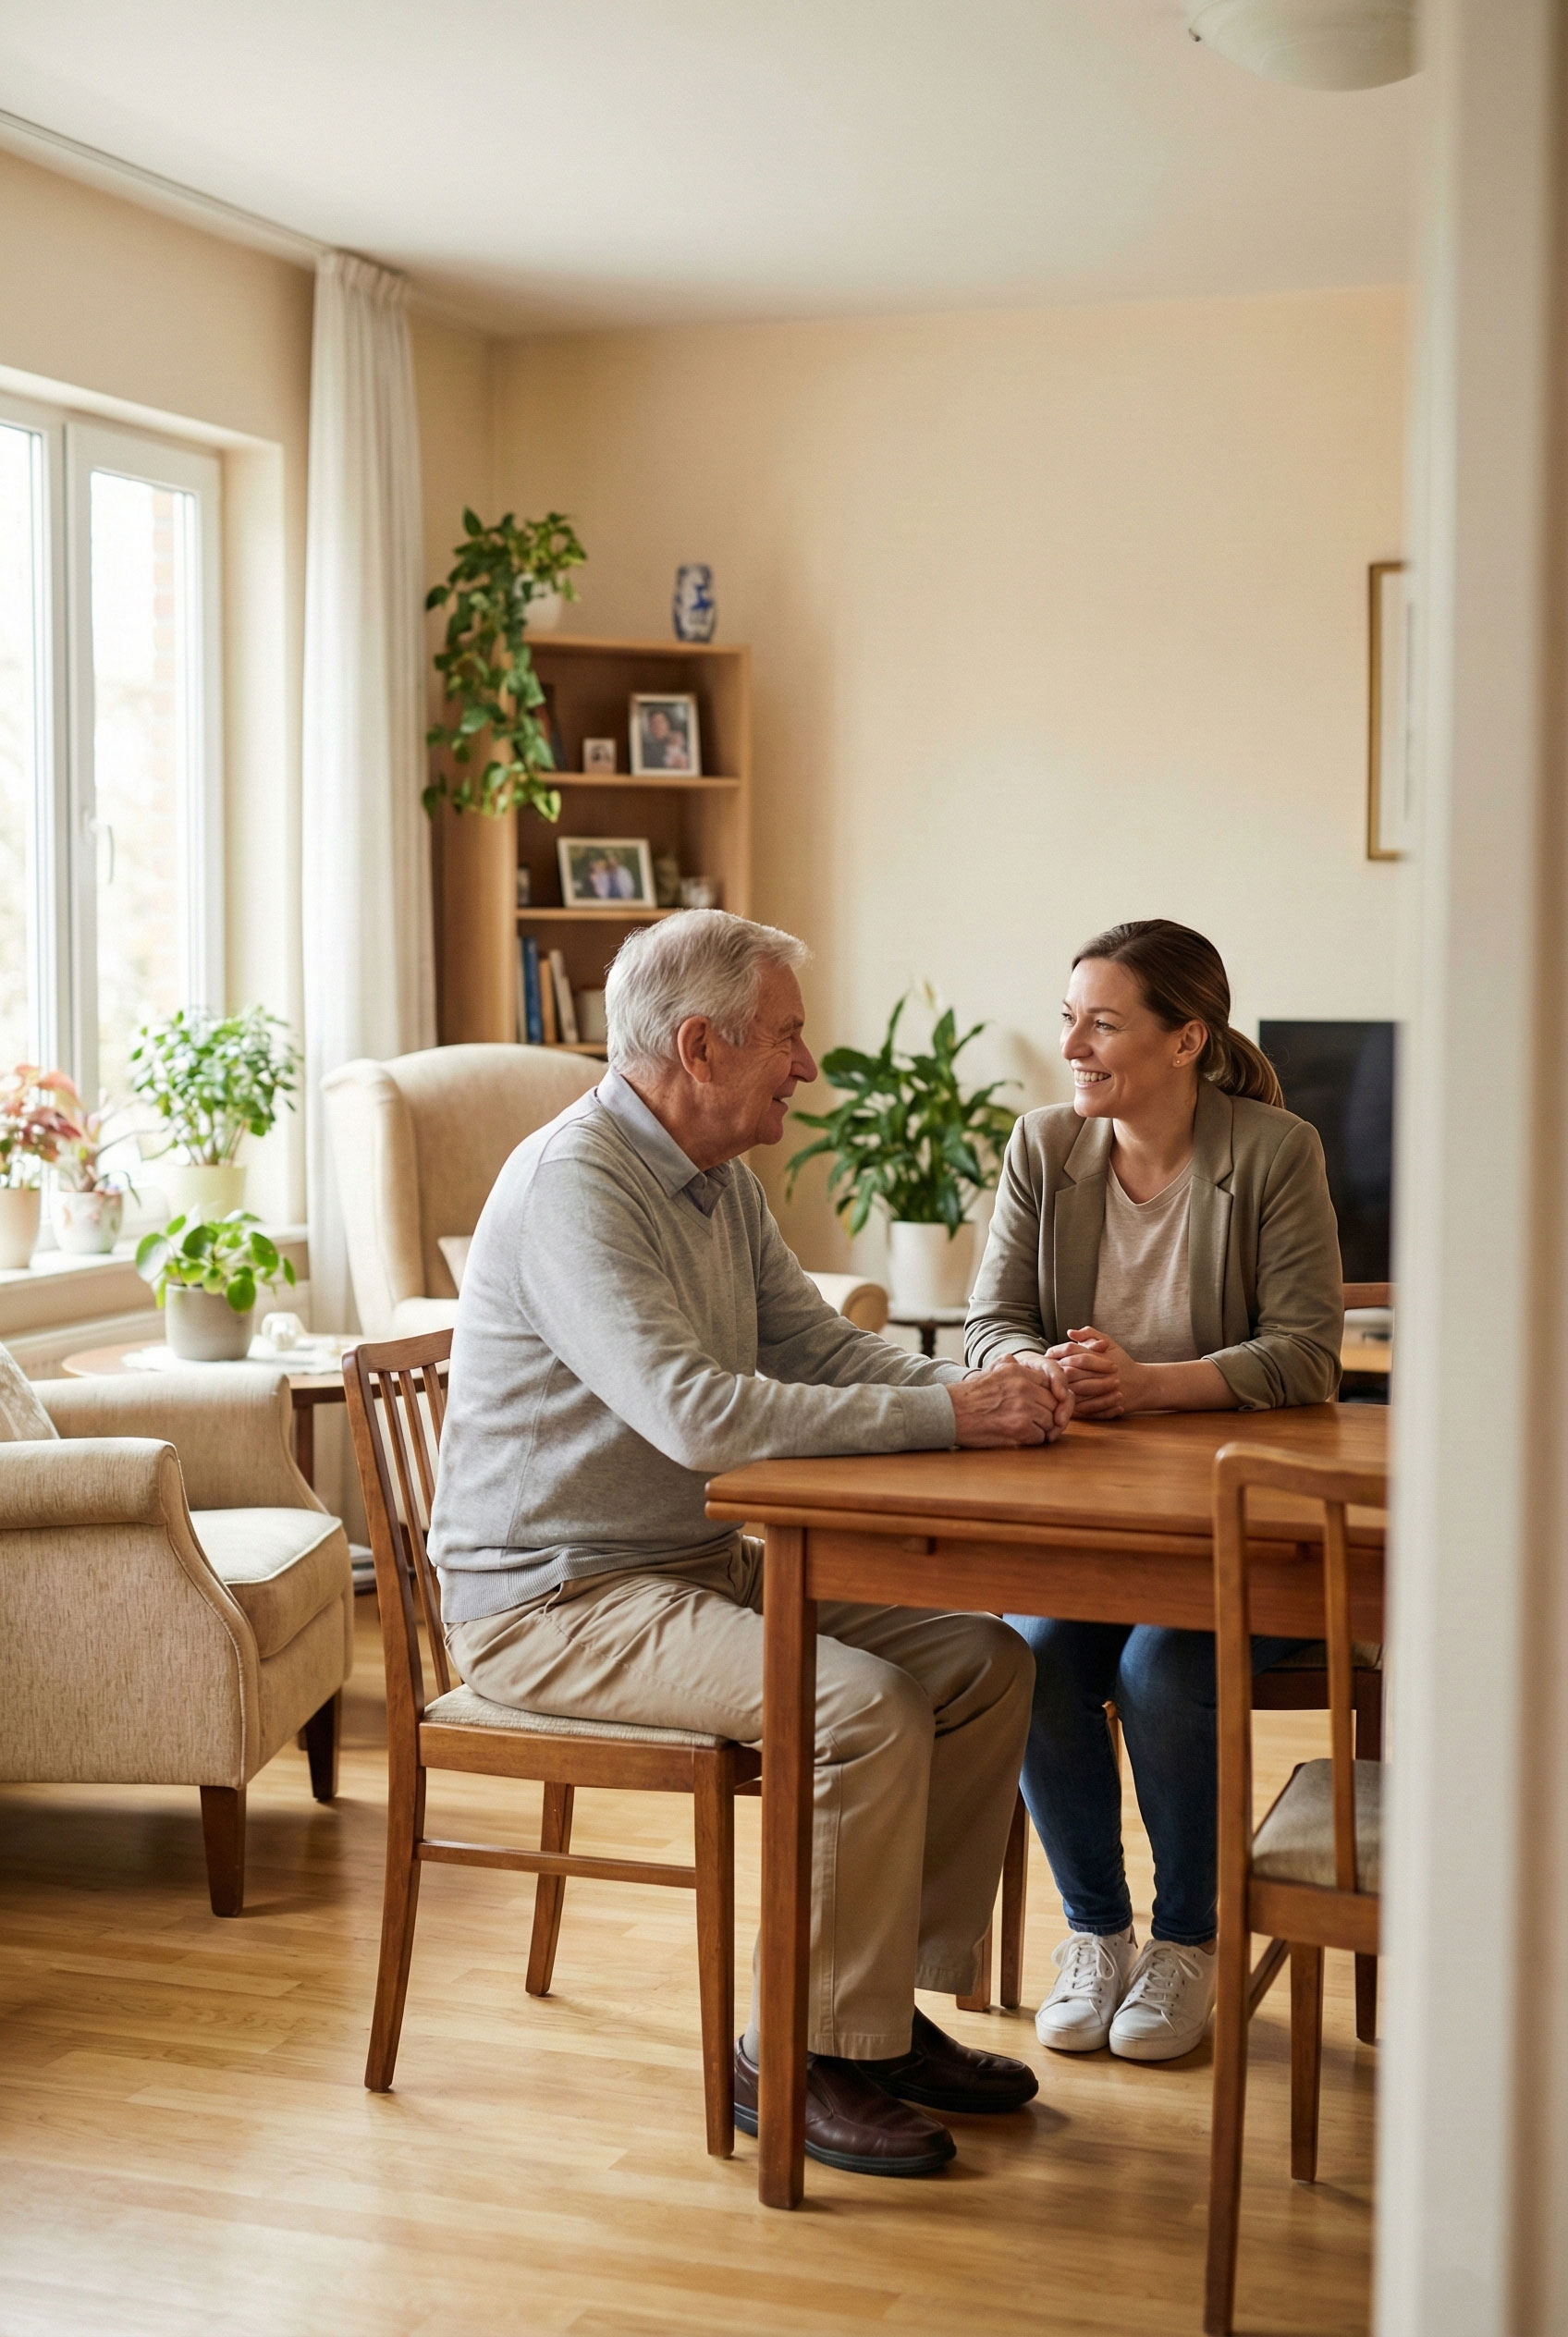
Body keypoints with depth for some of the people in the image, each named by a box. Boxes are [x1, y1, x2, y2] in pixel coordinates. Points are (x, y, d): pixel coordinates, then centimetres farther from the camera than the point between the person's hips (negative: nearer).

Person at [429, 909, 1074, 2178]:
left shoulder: (722, 1178, 10)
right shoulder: (572, 1183, -21)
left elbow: (821, 1344, 14)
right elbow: (697, 1414, -31)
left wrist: (984, 1383, -6)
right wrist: (944, 1417, -28)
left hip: (700, 1562, 10)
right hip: (553, 1598, -10)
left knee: (986, 1662, -1)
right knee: (865, 1708, -27)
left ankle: (889, 2003, 9)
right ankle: (800, 2054, -9)